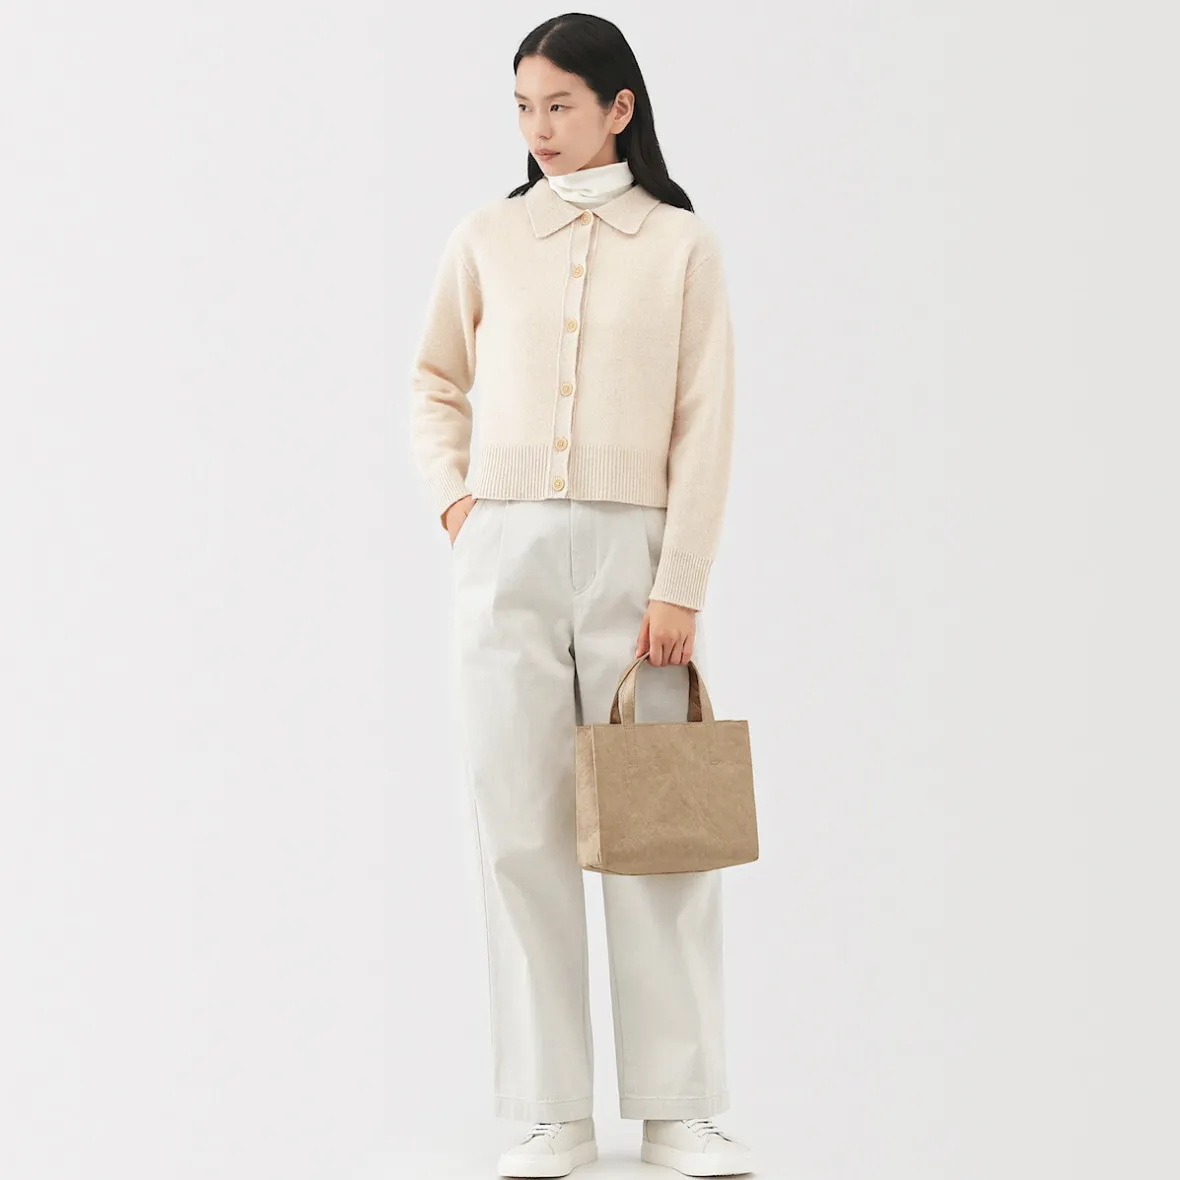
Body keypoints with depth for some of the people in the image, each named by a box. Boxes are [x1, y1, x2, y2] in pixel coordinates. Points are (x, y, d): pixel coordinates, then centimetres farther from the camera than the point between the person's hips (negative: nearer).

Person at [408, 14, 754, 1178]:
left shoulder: (681, 244, 3)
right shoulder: (486, 239, 8)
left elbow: (704, 425, -1)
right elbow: (436, 380, 22)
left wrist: (679, 589, -8)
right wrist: (451, 497, 5)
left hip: (629, 549, -1)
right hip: (504, 555, 2)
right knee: (522, 827, 2)